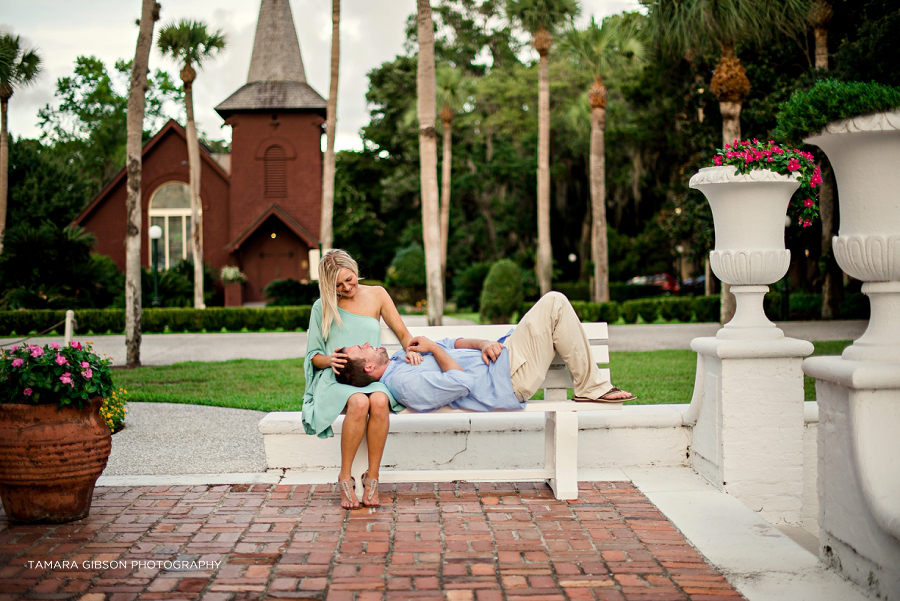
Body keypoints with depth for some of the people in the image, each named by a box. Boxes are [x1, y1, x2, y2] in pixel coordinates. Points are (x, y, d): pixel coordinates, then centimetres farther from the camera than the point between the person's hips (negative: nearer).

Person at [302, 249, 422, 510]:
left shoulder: (376, 295, 12)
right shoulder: (322, 308, 8)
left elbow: (403, 333, 15)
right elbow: (313, 356, 11)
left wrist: (411, 349, -8)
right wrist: (329, 360, -12)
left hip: (372, 376, 1)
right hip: (336, 379, -1)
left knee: (379, 401, -37)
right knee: (359, 403, -37)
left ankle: (372, 478, -25)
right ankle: (345, 479, -23)